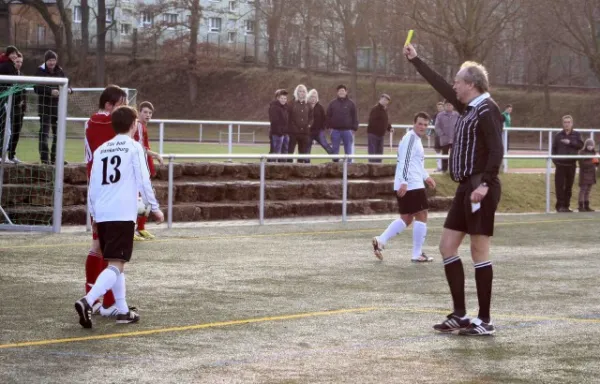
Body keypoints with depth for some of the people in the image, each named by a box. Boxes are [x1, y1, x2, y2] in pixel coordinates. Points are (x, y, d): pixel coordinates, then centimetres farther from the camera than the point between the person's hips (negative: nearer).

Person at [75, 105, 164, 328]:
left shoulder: (101, 150, 15)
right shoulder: (134, 147, 0)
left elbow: (92, 186, 15)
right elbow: (143, 181, -4)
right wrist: (154, 208, 6)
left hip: (102, 215, 6)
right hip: (123, 214, -6)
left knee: (114, 262, 18)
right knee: (116, 265, -10)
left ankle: (123, 311, 20)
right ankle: (87, 301, -29)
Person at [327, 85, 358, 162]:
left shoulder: (351, 104, 3)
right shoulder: (332, 103, 7)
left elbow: (355, 117, 1)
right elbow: (328, 116, 6)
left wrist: (354, 129, -5)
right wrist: (329, 126, -2)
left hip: (347, 130, -1)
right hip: (335, 130, 1)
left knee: (348, 150, 4)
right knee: (335, 149, 5)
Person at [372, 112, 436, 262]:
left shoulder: (416, 139, 21)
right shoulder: (411, 138, -12)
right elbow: (405, 161, -22)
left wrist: (426, 177, 25)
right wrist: (404, 182, -29)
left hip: (406, 186, 10)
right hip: (412, 185, -10)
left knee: (406, 218, 14)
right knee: (421, 216, -3)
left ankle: (380, 240, 6)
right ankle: (417, 254, 0)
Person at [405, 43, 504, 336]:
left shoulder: (487, 109, -12)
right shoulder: (468, 108, 14)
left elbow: (496, 151, -20)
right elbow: (440, 86, 27)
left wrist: (485, 184, -28)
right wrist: (415, 60, 31)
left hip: (480, 189, -10)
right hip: (466, 187, 10)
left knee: (479, 251, -6)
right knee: (447, 247, 8)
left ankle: (485, 321, -1)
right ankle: (460, 315, 12)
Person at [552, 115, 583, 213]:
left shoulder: (576, 135, 6)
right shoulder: (558, 135, 4)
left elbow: (580, 145, -8)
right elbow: (554, 149, 4)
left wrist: (570, 142, -18)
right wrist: (555, 160, -7)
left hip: (571, 164, 2)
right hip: (560, 164, -2)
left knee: (569, 186, 8)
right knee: (559, 186, -5)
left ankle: (566, 206, 15)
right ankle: (560, 206, -1)